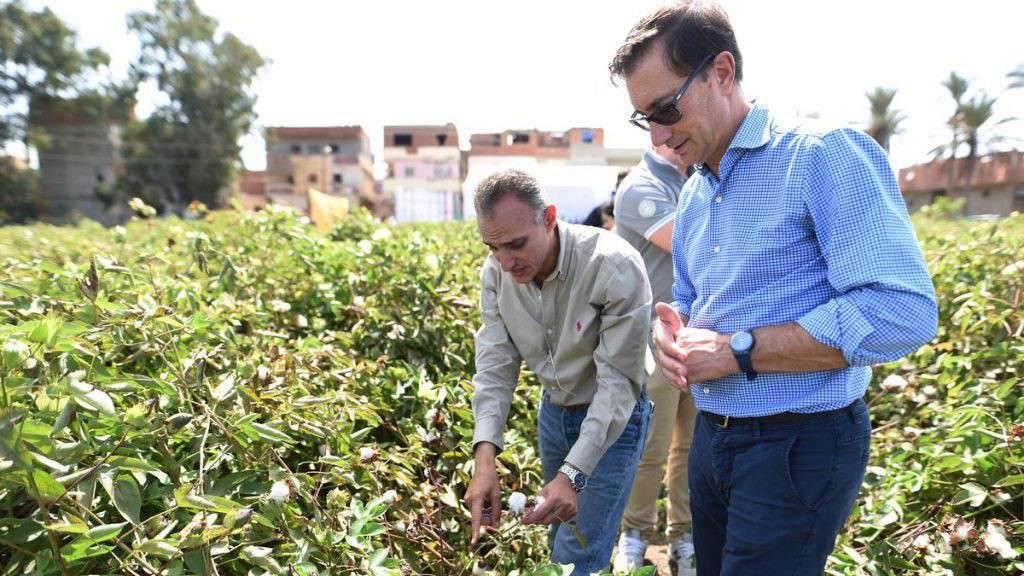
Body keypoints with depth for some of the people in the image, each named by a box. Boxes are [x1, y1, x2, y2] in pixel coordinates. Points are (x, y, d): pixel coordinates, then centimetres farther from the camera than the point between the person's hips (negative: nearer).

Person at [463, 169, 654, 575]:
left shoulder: (614, 266, -31)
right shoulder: (495, 272, -13)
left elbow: (619, 379, -29)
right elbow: (495, 365, -14)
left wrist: (574, 473, -36)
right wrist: (484, 454, -28)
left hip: (614, 414, -5)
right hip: (554, 409, 5)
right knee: (561, 537, 19)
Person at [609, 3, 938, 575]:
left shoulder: (824, 156, -15)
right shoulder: (693, 194, 9)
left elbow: (903, 313, -25)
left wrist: (735, 350, -22)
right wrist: (671, 331, -4)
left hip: (799, 446, -7)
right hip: (713, 437, 8)